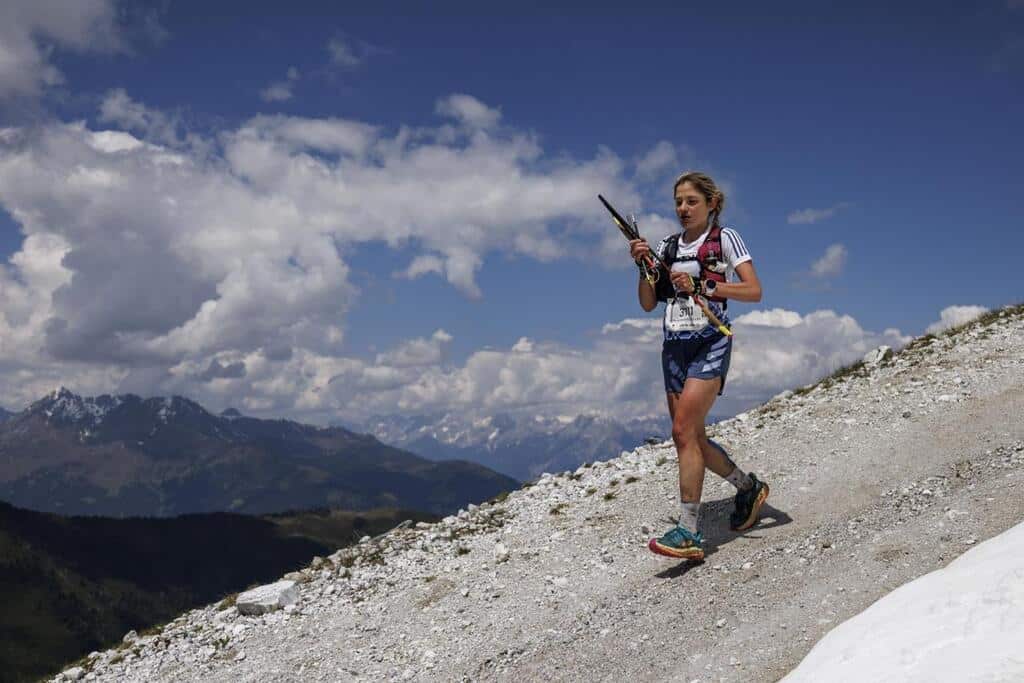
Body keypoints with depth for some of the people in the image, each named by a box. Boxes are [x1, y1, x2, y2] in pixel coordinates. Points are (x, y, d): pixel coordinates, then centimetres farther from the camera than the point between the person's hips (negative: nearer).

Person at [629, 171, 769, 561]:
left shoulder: (724, 239, 1)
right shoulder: (667, 247, 15)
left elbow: (754, 291, -8)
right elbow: (648, 304, 11)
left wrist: (702, 286, -17)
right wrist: (644, 266, -4)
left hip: (709, 342, -6)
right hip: (674, 345, 6)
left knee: (683, 431, -18)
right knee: (692, 439, 7)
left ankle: (689, 531, -16)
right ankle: (748, 487, 31)